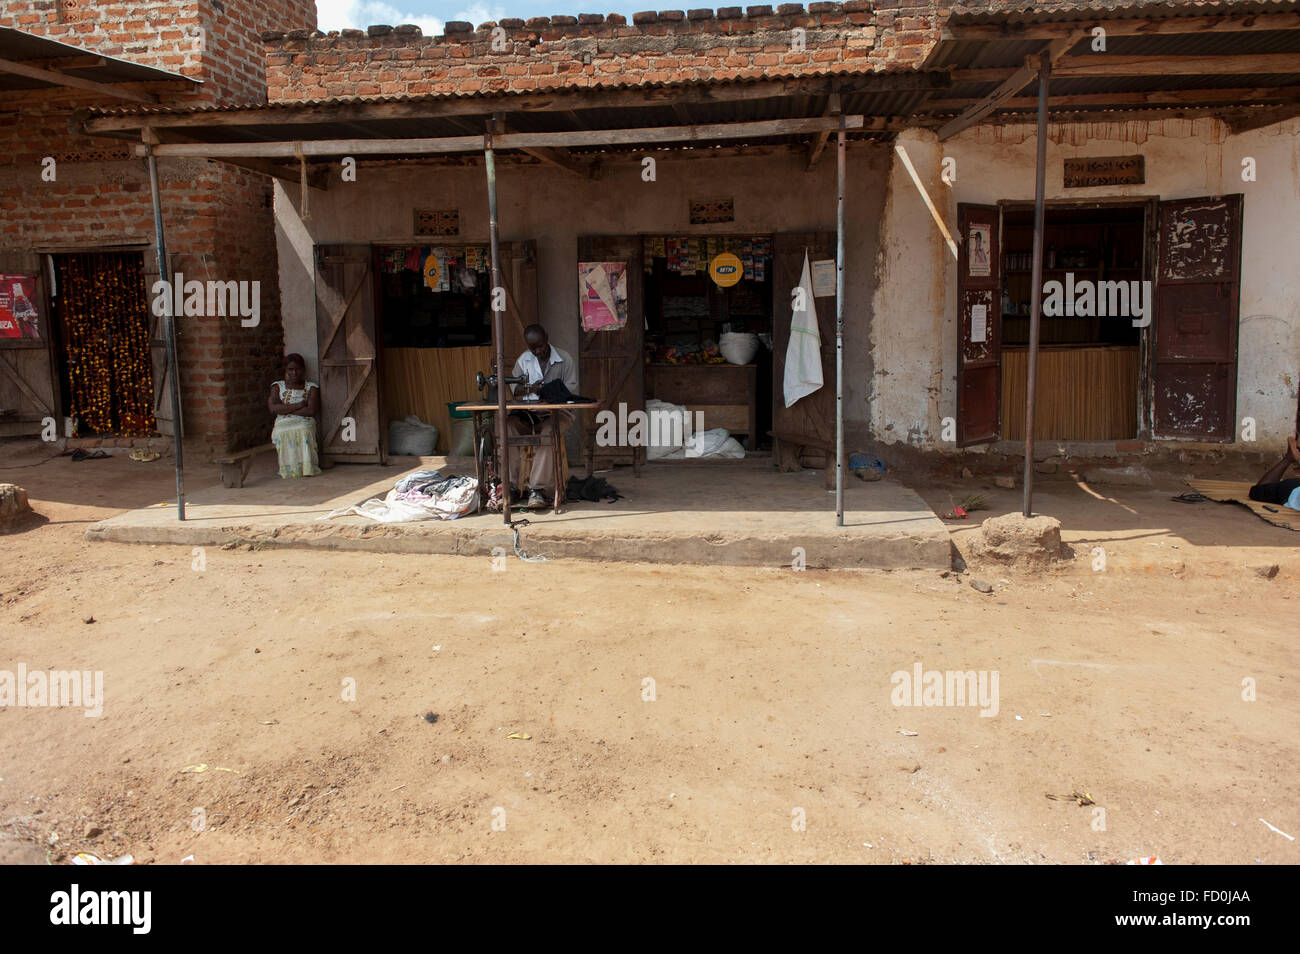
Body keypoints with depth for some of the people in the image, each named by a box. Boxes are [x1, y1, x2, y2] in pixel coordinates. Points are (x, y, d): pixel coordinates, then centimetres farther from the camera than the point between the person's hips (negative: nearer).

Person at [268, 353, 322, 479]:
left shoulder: (311, 387, 12)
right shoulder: (278, 387, 17)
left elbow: (312, 410, -5)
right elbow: (273, 408, -1)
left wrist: (285, 409, -3)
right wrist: (298, 405, -6)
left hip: (304, 422, -1)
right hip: (283, 423, 1)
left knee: (303, 431, -37)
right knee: (283, 434, -35)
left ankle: (307, 468, -34)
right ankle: (290, 469, -25)